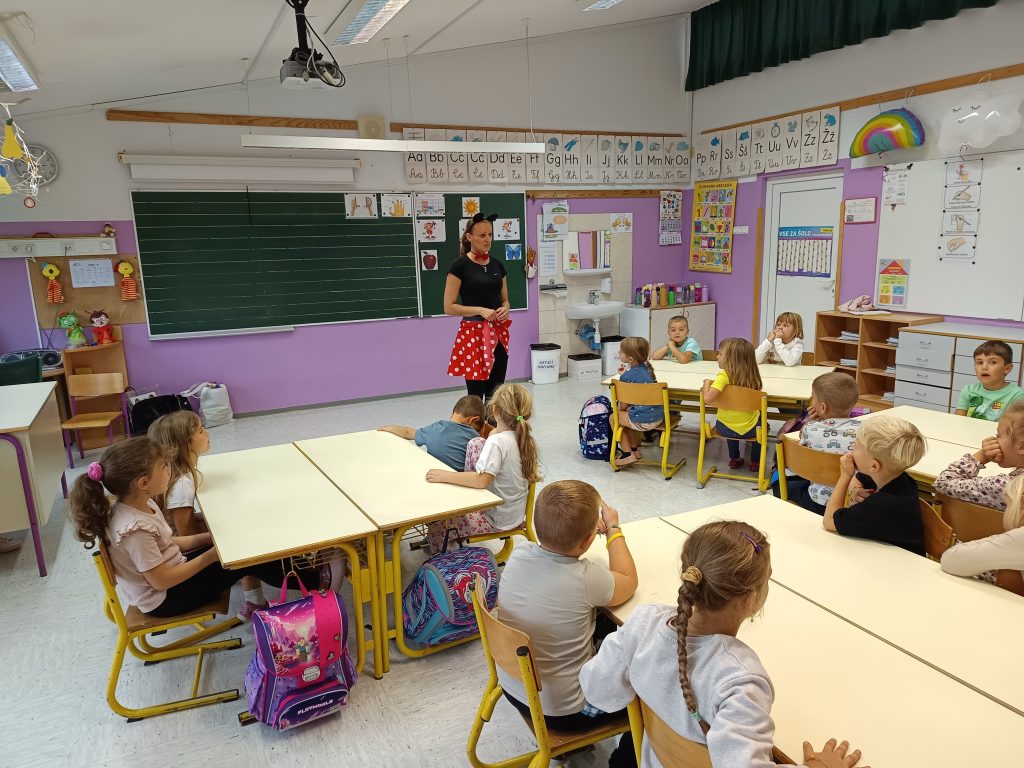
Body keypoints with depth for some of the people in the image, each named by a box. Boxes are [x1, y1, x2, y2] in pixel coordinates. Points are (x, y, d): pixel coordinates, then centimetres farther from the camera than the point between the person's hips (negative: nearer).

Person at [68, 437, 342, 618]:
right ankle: (316, 580, 2)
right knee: (245, 562, -10)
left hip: (170, 568, 9)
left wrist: (209, 538, -1)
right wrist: (210, 556, -18)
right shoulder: (134, 529, -32)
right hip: (164, 598, -9)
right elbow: (162, 581, -26)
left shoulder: (141, 505, -4)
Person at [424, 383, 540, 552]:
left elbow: (482, 480, -37)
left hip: (497, 520, -9)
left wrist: (444, 476, -29)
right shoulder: (524, 439, -2)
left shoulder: (496, 441, -27)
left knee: (436, 522, -2)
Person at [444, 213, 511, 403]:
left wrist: (505, 309, -4)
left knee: (496, 392, 8)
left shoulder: (497, 264, 10)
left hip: (498, 334, 6)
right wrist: (480, 310, -19)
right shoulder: (460, 265, -7)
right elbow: (449, 307, -9)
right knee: (476, 393, -3)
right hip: (473, 333, -6)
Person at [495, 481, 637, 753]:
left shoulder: (518, 555, -17)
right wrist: (614, 529, 2)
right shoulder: (587, 579, -32)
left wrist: (588, 523, 7)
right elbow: (628, 582, -8)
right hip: (561, 711, -5)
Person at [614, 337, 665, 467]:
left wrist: (619, 409, 15)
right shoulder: (647, 367, 6)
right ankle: (634, 449, 36)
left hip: (643, 421, -8)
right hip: (659, 417, 8)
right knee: (628, 414, 31)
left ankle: (628, 454, 16)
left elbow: (623, 406, -6)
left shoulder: (626, 377, -16)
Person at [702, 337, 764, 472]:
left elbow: (707, 399, -33)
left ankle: (734, 458, 42)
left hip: (725, 429, -2)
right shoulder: (752, 375, -9)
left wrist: (707, 383, -15)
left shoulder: (724, 375, -24)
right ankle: (755, 461, 38)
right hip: (749, 430, 2)